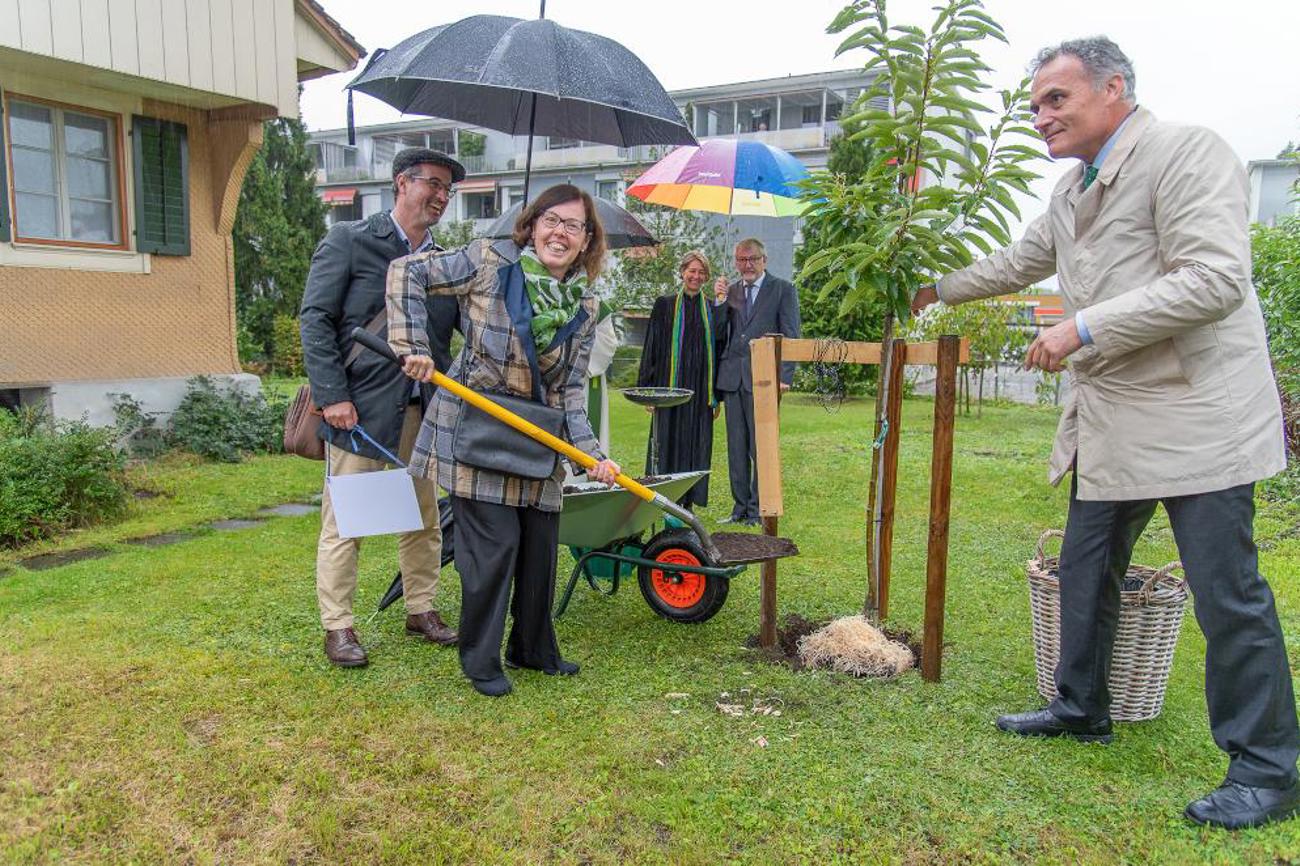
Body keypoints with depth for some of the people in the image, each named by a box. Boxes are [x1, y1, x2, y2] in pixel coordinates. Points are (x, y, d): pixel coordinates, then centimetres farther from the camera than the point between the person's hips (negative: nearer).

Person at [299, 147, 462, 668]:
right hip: (360, 407, -5)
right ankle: (337, 626, 14)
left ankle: (421, 610, 28)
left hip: (422, 410, 5)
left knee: (424, 518, 13)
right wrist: (332, 395, -13)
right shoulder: (349, 241, -1)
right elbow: (315, 319, -6)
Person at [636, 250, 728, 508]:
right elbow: (652, 348, 2)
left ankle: (688, 503, 13)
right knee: (668, 442, 0)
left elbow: (719, 350, 11)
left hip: (701, 391, 2)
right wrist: (649, 390, -4)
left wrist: (717, 396, 7)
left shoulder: (713, 309, 10)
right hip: (671, 387, -2)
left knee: (697, 445, 4)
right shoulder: (665, 305, 3)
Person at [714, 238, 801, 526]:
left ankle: (758, 509, 8)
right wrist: (719, 301, -1)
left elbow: (791, 336, -3)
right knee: (736, 447, 9)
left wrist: (784, 376, -12)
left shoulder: (783, 290, 2)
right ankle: (740, 507, 18)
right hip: (732, 376, 5)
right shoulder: (729, 290, 14)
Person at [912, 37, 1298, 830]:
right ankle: (1082, 709, 34)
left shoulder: (1186, 151, -12)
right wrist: (940, 289, 40)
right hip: (1113, 427, 9)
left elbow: (1216, 280, -22)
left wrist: (1084, 328, -21)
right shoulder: (1073, 190, 15)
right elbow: (1019, 263, 31)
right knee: (1086, 571, 16)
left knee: (1228, 593, -2)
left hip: (1196, 415, -9)